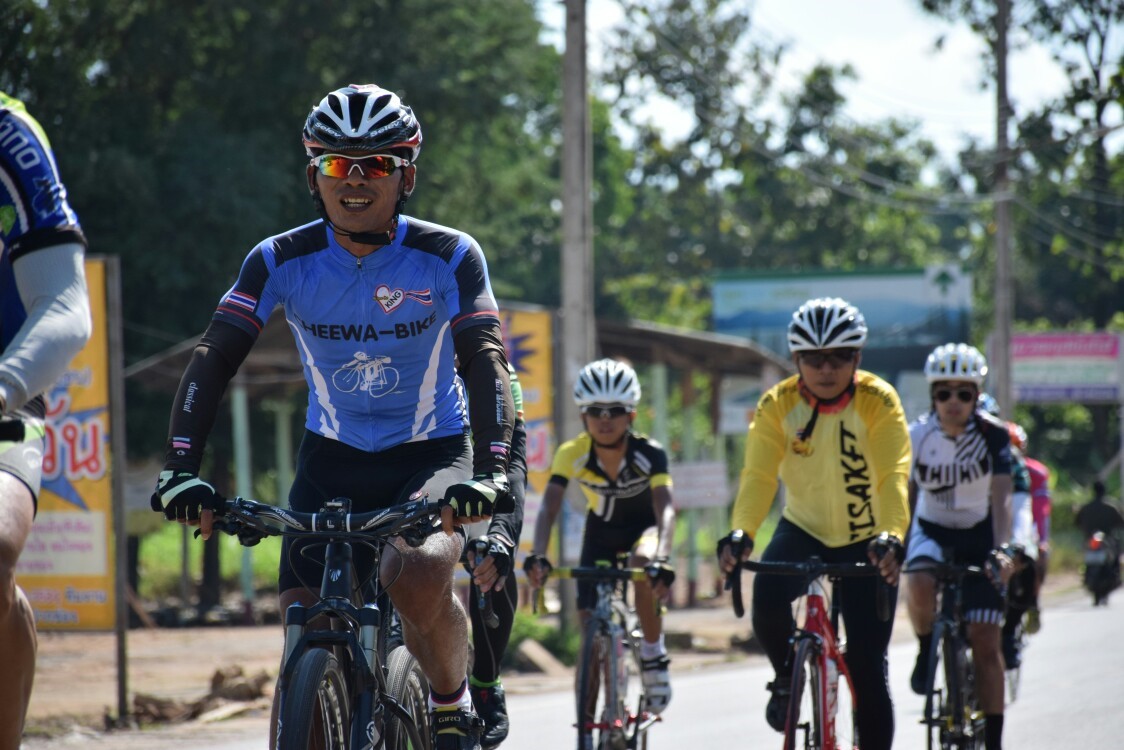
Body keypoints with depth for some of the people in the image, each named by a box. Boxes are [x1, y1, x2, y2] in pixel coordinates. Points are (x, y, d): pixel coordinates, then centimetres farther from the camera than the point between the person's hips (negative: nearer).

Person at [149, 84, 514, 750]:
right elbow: (213, 361, -17)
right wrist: (182, 467, -32)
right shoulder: (282, 260, -12)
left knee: (419, 577, -32)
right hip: (332, 457, 2)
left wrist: (494, 470, -40)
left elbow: (485, 367, -22)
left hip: (433, 452, -2)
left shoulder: (450, 257, -15)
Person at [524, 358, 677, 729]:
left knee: (642, 561, -37)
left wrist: (662, 559, -58)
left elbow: (666, 509, -40)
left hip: (644, 525, -2)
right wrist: (537, 556, -51)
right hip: (601, 530, 2)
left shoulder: (649, 454, -30)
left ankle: (654, 653, -18)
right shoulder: (572, 454, -26)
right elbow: (548, 508, -33)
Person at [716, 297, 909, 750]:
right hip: (804, 529, 1)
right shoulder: (778, 404, -15)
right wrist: (740, 534, -43)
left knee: (868, 669, -7)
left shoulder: (878, 401, -20)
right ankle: (787, 678, 1)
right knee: (767, 596, -29)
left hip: (866, 541, -1)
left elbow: (893, 478, -30)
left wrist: (889, 539, -49)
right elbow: (757, 476, -24)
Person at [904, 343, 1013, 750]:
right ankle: (926, 650, -2)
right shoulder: (916, 436, -15)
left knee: (985, 640, -7)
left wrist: (999, 550, -42)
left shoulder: (992, 434, -19)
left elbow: (1001, 498, -26)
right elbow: (905, 498, -12)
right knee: (921, 587, -34)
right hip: (932, 530, 0)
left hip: (979, 535, 0)